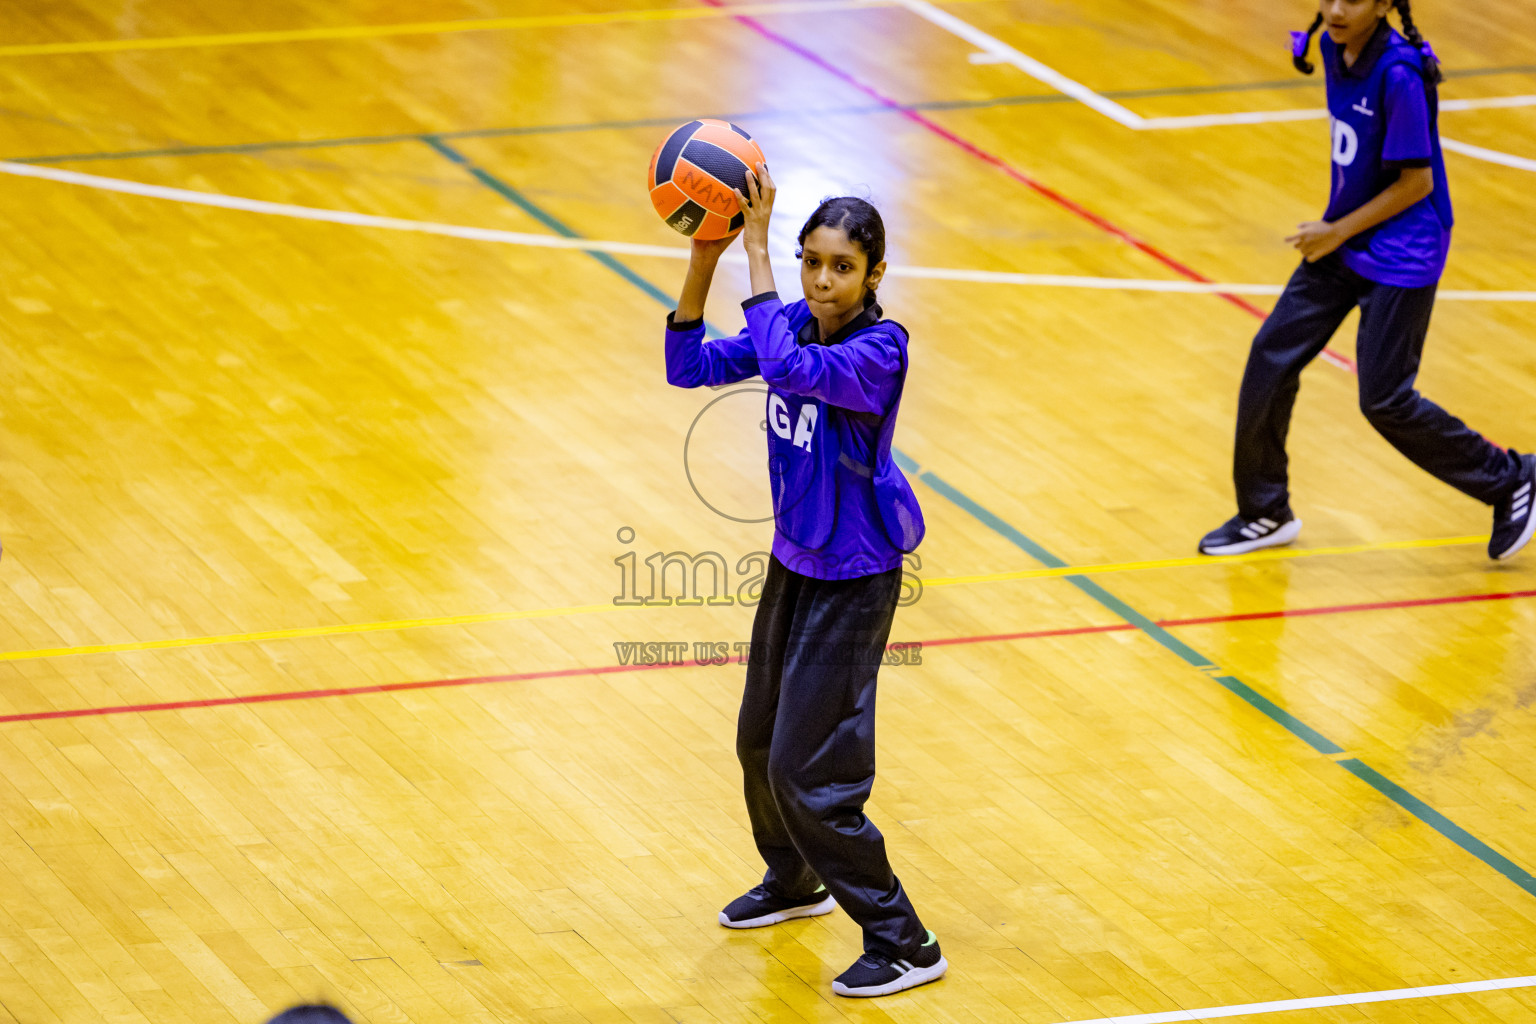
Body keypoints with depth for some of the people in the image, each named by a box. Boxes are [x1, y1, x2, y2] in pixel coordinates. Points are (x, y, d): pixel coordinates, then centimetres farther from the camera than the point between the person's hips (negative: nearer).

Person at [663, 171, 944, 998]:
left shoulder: (878, 349, -25)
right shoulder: (796, 324, -3)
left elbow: (788, 369, -42)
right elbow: (690, 365, -4)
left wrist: (755, 249, -39)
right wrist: (704, 259, -17)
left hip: (853, 579, -8)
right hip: (794, 561, 8)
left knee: (809, 769, -7)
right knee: (762, 742, 23)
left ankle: (902, 944, 5)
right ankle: (794, 882, 49)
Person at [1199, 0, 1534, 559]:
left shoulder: (1398, 75, -25)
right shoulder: (1334, 49, -1)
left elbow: (1417, 181, -20)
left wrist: (1339, 231, -14)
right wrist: (1332, 229, 14)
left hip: (1401, 255, -8)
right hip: (1343, 241, 8)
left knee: (1384, 400, -3)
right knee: (1272, 357, 3)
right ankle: (1265, 512, 17)